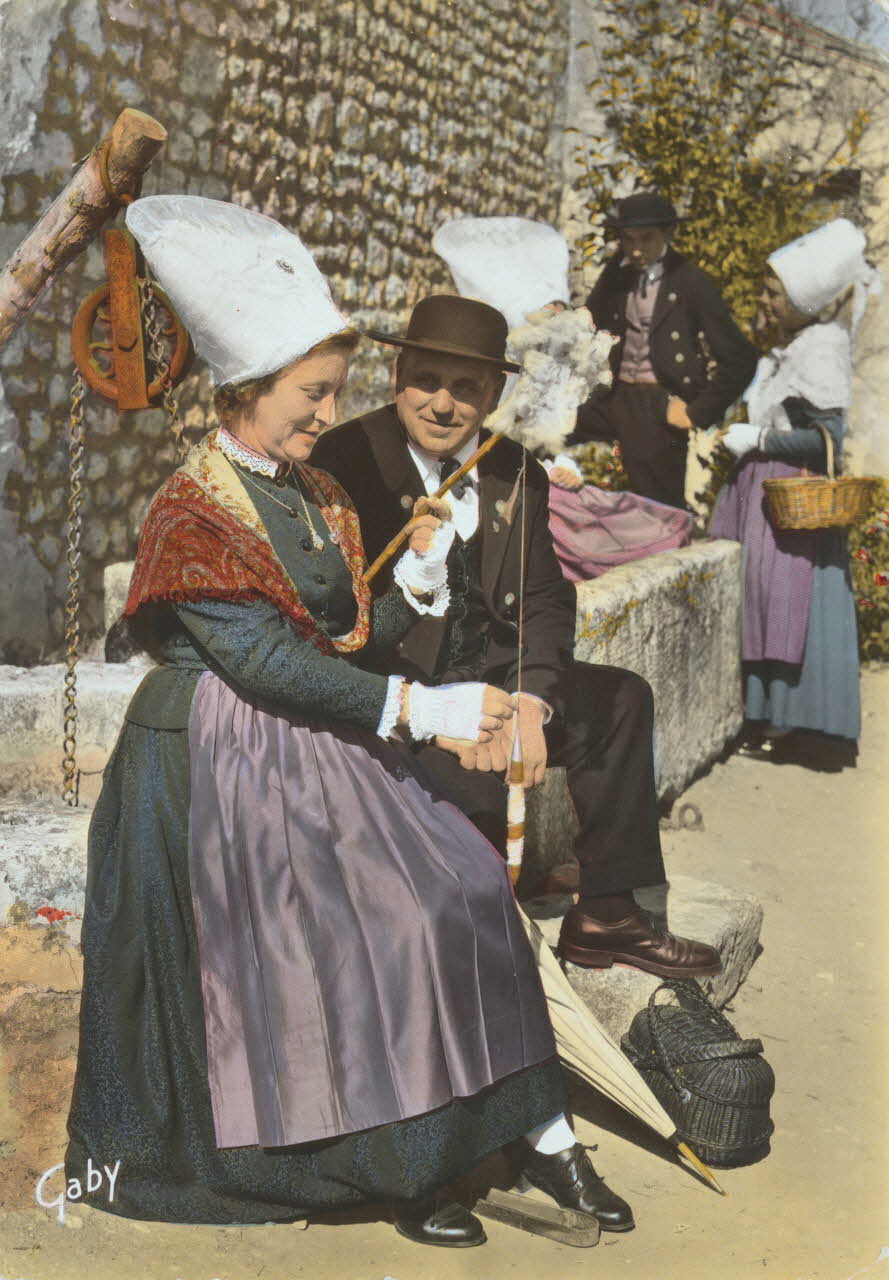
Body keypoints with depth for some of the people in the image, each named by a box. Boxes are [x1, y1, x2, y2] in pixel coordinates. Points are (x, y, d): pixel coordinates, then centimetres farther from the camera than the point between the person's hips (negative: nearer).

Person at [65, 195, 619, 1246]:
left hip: (321, 749, 7)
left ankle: (539, 1125, 1)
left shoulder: (313, 496, 12)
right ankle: (396, 1170, 1)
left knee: (457, 889, -5)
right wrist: (419, 709, -23)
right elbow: (261, 659, -21)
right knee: (350, 939, -14)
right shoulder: (192, 512, -12)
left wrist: (417, 578, -4)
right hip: (226, 769, -7)